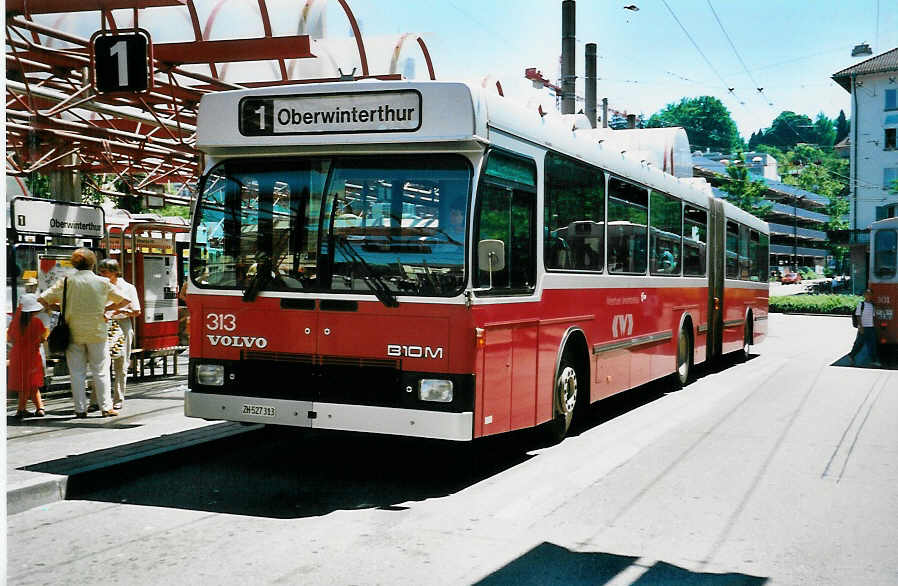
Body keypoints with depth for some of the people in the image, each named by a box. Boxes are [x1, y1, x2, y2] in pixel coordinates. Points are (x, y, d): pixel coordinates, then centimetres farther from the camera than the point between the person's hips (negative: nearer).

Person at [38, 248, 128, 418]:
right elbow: (125, 300, 3)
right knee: (101, 371, 6)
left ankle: (80, 409, 7)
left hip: (74, 332, 1)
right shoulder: (102, 282, -2)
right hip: (97, 332, 0)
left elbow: (42, 298, -3)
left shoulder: (66, 282, -2)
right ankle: (106, 407, 5)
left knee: (77, 372, 7)